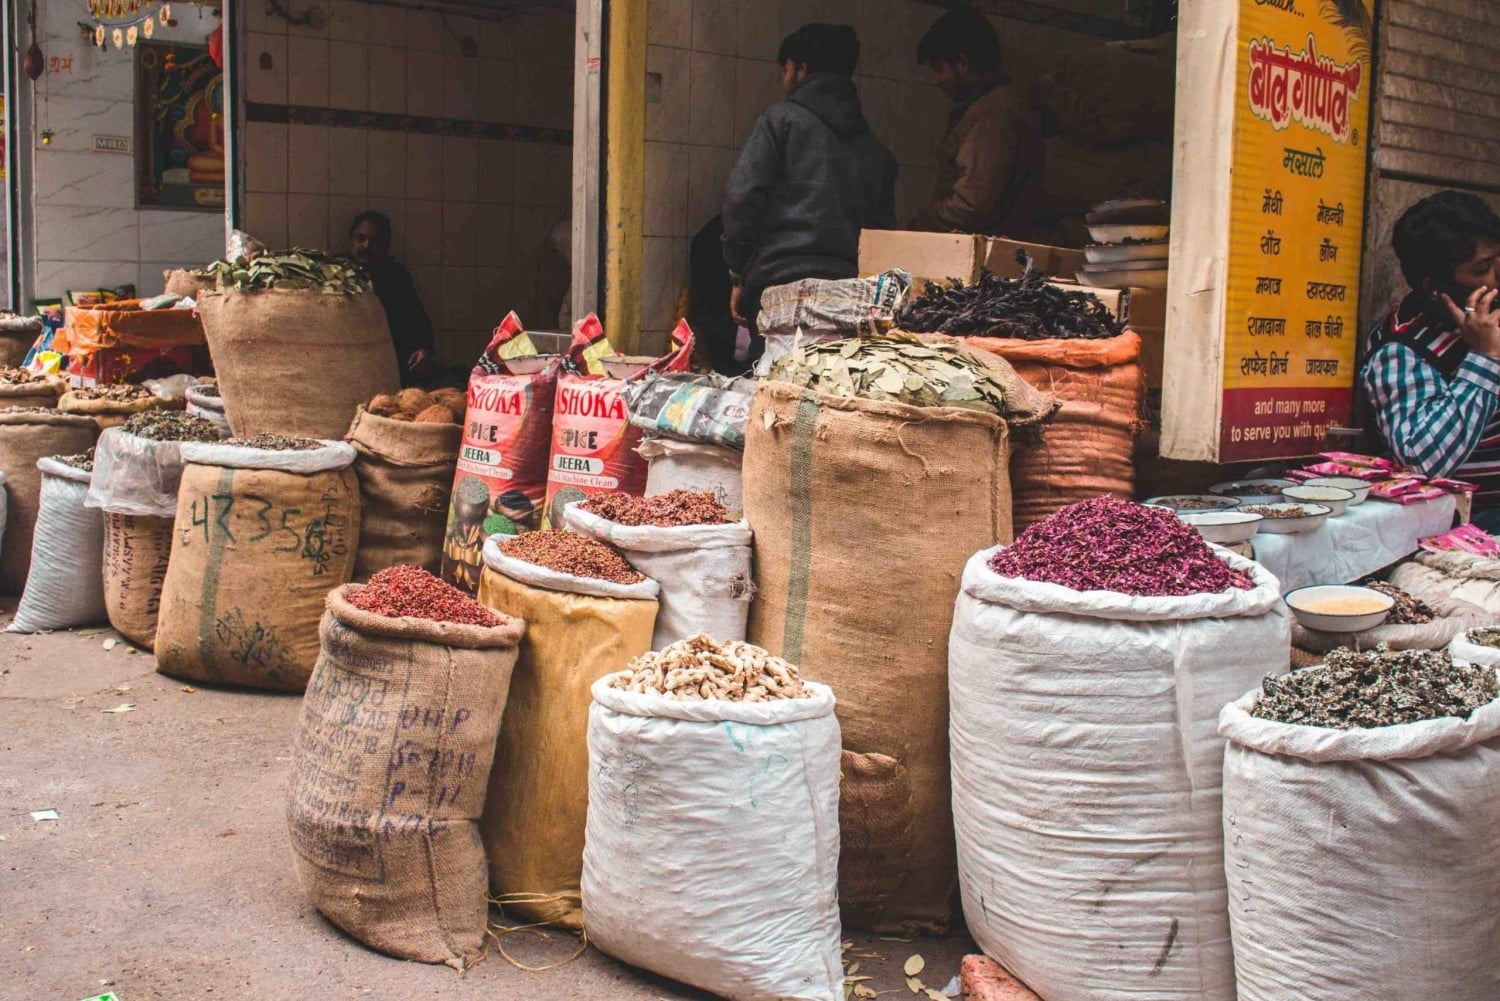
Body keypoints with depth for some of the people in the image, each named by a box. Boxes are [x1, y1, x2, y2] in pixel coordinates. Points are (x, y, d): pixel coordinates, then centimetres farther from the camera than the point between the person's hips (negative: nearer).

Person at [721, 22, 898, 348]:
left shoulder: (781, 118, 6)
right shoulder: (875, 150, 20)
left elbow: (742, 197, -3)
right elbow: (884, 227, 17)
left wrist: (739, 275, 3)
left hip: (780, 281, -4)